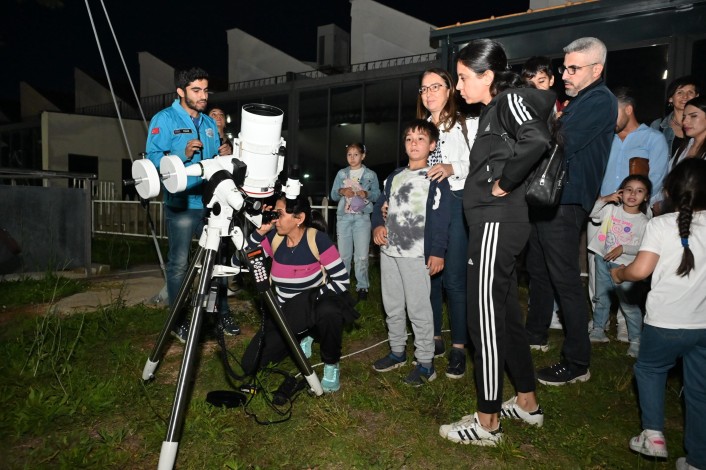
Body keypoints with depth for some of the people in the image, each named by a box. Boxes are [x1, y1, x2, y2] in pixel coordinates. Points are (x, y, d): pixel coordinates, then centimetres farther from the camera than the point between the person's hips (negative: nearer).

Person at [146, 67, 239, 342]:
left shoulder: (209, 123, 15)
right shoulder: (164, 119, -3)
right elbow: (154, 159, -12)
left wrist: (222, 156, -2)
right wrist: (184, 155, -26)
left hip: (211, 202, 6)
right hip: (181, 204, -6)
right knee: (179, 264, 1)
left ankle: (222, 314, 22)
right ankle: (180, 321, 12)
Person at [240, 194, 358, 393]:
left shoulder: (317, 239, -20)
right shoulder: (274, 237, -7)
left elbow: (342, 280, -18)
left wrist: (313, 300, -22)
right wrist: (259, 232, -19)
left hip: (316, 304, -5)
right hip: (285, 311, 5)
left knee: (328, 312, -42)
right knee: (250, 365, -4)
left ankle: (331, 365, -12)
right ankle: (302, 337, 19)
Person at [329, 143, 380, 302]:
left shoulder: (371, 175, 8)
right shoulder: (341, 174, 12)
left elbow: (377, 195, 6)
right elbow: (333, 195, 11)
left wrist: (367, 194, -13)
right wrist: (341, 191, -9)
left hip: (362, 217, -1)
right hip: (343, 216, 2)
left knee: (362, 255, -6)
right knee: (343, 254, 1)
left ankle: (362, 286, 6)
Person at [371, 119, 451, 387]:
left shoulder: (435, 178, -4)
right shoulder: (394, 177, 16)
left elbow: (440, 217, -10)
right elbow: (380, 205, 20)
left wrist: (437, 251, -15)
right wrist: (377, 226, -1)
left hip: (416, 254, -7)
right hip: (389, 251, 7)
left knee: (419, 308, -3)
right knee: (392, 305, 15)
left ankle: (425, 363, 9)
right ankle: (397, 352, 31)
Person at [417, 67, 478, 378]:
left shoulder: (467, 124, 3)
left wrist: (451, 168, -24)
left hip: (455, 203, -5)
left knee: (453, 278, -7)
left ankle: (458, 348, 5)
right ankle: (434, 339, 21)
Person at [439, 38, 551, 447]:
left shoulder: (511, 99, -8)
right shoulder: (496, 108, 18)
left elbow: (538, 140, -28)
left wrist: (505, 182, -17)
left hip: (497, 224, -10)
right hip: (494, 223, 10)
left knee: (486, 319, -3)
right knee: (506, 313, 17)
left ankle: (487, 423, 11)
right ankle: (528, 403, 32)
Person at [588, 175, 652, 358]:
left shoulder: (644, 222, -8)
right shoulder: (611, 209, 1)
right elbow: (591, 214, -5)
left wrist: (622, 249, -20)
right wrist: (604, 199, -14)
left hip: (624, 266, -3)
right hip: (603, 260, 4)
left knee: (629, 305, 0)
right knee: (601, 299, 17)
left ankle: (635, 340, 15)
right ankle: (598, 330, 32)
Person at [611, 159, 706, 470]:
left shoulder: (660, 225, -10)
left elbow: (640, 270, -18)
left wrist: (618, 273, 1)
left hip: (666, 323, -3)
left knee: (648, 369, 22)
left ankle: (653, 433, 14)